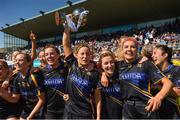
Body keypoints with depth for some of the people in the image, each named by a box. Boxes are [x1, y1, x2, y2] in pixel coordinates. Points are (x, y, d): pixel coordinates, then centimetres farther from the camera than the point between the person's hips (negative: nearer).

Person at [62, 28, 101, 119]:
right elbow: (66, 44, -9)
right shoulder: (72, 65, -5)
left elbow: (97, 95, -5)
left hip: (86, 114, -2)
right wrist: (67, 26, -13)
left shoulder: (94, 73, -9)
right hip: (69, 112, 2)